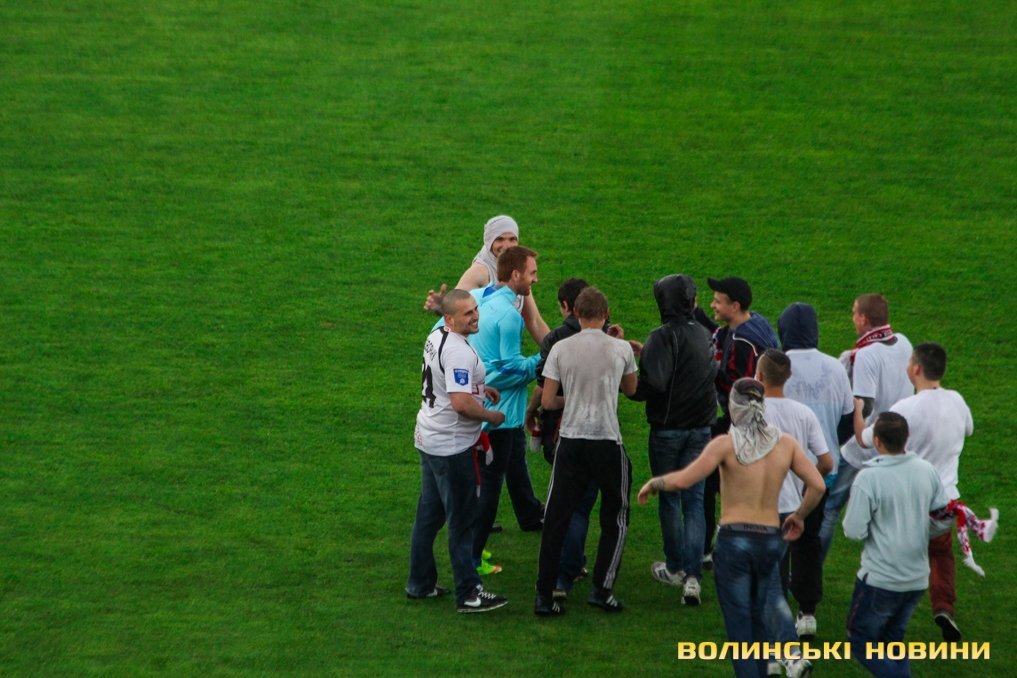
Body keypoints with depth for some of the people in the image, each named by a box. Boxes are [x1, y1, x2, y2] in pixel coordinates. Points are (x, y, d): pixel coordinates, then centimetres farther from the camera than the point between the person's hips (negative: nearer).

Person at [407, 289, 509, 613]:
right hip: (451, 446, -10)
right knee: (462, 519, -2)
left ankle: (420, 583, 26)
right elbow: (461, 403, -29)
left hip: (428, 439, 10)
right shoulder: (459, 352, -24)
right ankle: (468, 593, 3)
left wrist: (478, 387, 16)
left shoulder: (435, 338, 8)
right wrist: (491, 416, -12)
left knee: (429, 512, 17)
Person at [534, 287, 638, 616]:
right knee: (615, 518, 15)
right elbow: (631, 389, 17)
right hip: (608, 441, -1)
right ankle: (602, 589, 9)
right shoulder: (621, 348, -2)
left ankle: (544, 596, 5)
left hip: (570, 441, 1)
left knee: (556, 519, 6)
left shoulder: (561, 349, -3)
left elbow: (547, 401, -1)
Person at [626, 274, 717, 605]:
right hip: (701, 428, 5)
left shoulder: (664, 337, -16)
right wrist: (646, 352, 21)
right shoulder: (703, 335, 7)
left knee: (669, 498, 11)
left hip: (668, 428, -5)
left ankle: (675, 568, 23)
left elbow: (652, 385, -24)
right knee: (694, 500, 4)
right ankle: (693, 575, -6)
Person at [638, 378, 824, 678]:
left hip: (734, 540, -4)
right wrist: (799, 515, 14)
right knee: (757, 616, 20)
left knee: (738, 621, 3)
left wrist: (653, 483, 2)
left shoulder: (726, 444, -10)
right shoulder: (785, 443, 1)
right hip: (771, 539, 4)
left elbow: (682, 480, -17)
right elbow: (817, 485, -2)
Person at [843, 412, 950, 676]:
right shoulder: (927, 471, -3)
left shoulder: (869, 477, -19)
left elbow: (854, 531, -17)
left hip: (880, 579, -6)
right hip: (918, 579, 6)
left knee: (860, 643, 9)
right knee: (893, 641, 23)